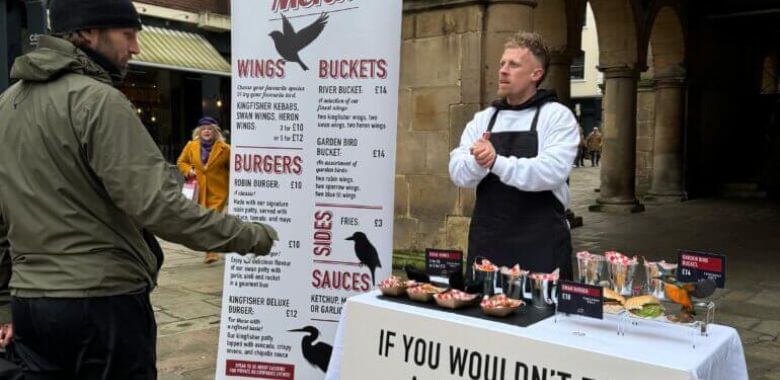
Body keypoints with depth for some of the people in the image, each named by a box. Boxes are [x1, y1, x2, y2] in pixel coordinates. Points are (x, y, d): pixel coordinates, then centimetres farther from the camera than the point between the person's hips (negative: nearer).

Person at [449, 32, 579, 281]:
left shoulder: (558, 116, -2)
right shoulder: (482, 119, 10)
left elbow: (552, 171, -19)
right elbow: (458, 173, -1)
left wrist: (496, 162, -29)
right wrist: (478, 162, -23)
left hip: (540, 243, -4)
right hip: (486, 241, 4)